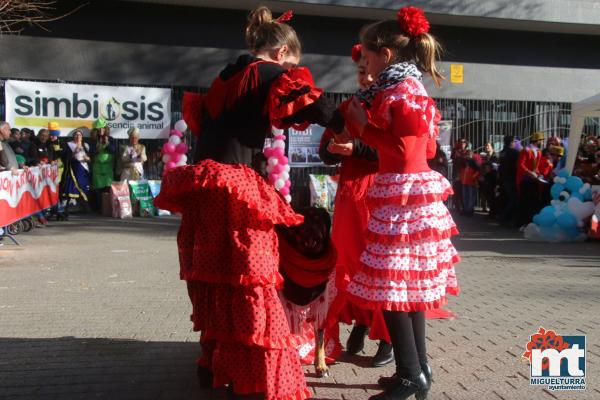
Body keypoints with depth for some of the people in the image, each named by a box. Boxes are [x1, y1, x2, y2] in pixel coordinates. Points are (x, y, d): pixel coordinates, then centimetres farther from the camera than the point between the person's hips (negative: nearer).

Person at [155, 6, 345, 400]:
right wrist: (348, 127, 0)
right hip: (233, 186, -8)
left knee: (214, 274, 15)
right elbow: (313, 104, -12)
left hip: (204, 182, 8)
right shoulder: (271, 75, -1)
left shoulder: (227, 77, 22)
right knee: (248, 279, -3)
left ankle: (215, 364, 27)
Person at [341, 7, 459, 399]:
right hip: (417, 189, 10)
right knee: (411, 282, 13)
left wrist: (362, 125, -7)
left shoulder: (397, 89, -11)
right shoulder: (413, 88, 18)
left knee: (391, 283, -5)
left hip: (402, 192, -10)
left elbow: (403, 148, -18)